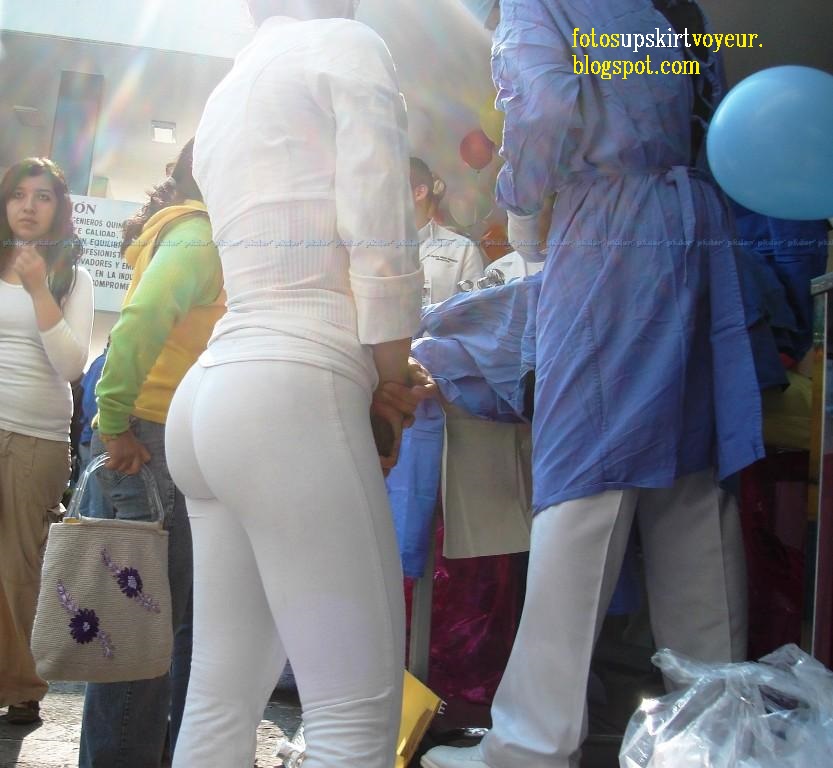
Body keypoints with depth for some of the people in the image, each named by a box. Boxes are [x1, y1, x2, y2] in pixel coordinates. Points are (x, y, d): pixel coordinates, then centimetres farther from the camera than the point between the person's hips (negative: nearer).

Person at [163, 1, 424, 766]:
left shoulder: (222, 101, 25)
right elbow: (379, 243, -8)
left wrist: (376, 387, 23)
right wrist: (393, 383, 4)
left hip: (215, 392, 9)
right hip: (291, 396, -9)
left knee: (223, 702, 10)